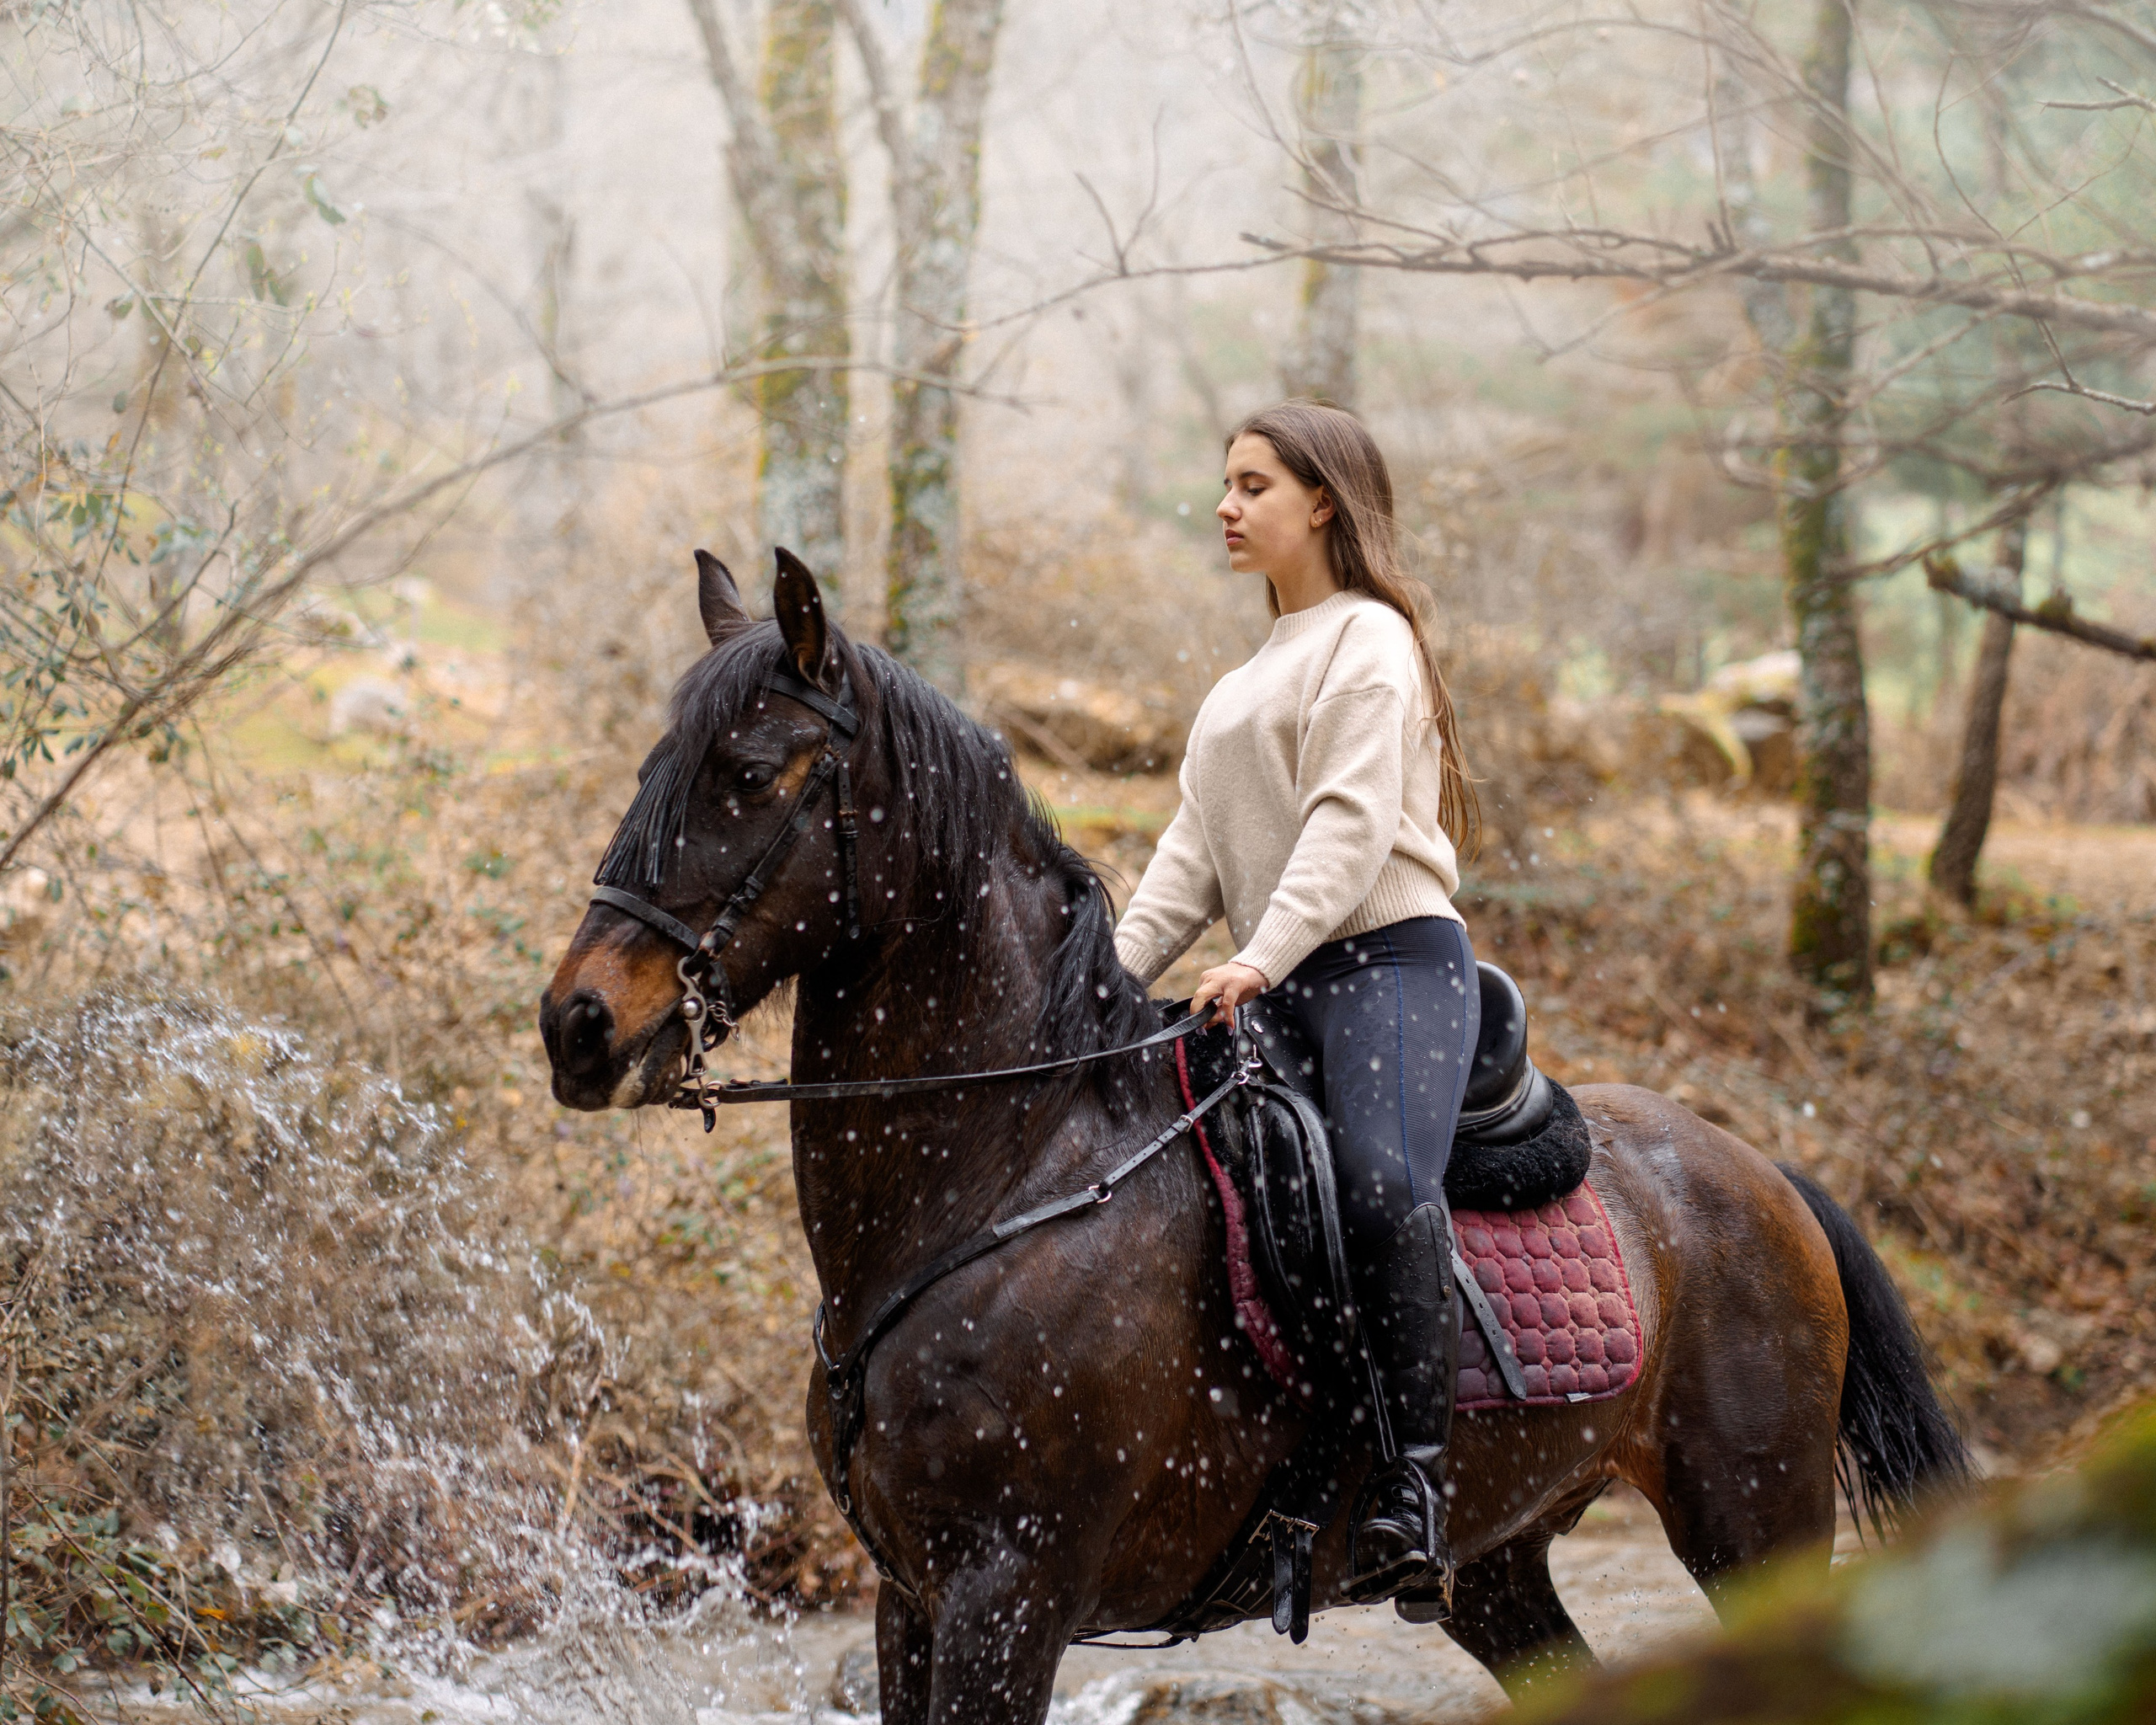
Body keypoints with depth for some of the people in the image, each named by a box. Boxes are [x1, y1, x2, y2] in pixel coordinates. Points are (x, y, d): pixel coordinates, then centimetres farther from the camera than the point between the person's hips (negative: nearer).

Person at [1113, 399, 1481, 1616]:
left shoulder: (1368, 642, 0)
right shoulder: (1252, 682, 28)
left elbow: (1349, 827, -14)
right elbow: (1198, 853, 21)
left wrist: (1263, 958, -26)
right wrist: (1117, 975, 6)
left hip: (1389, 964, -10)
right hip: (1277, 994, 10)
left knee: (1382, 1178, -33)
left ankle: (1413, 1502, -38)